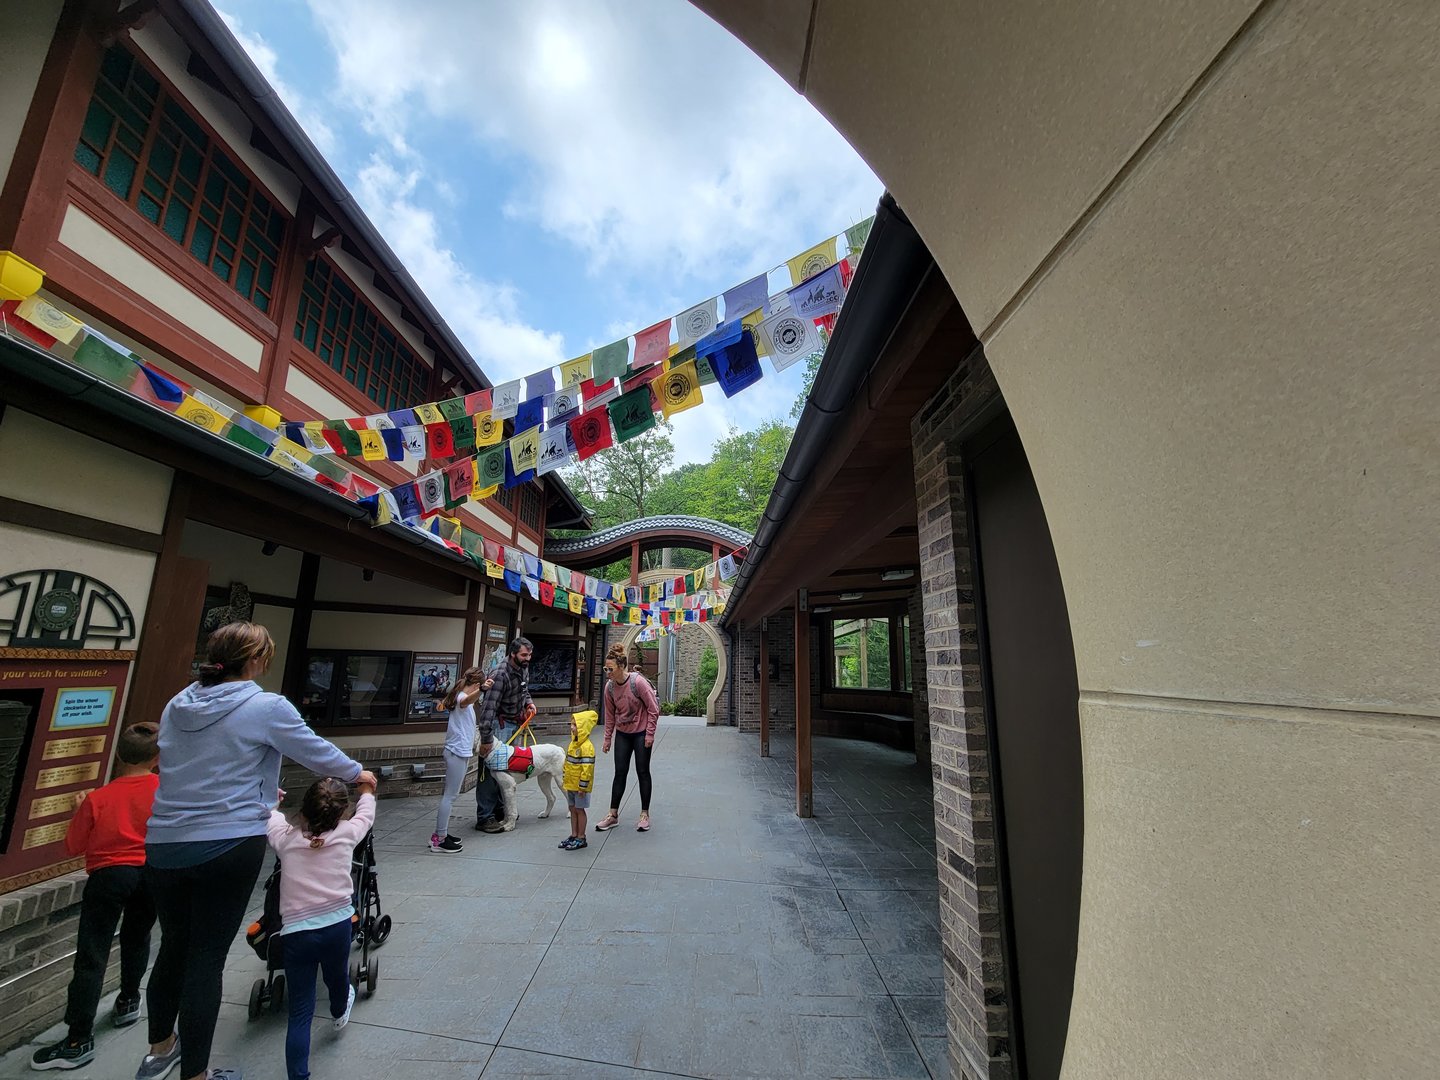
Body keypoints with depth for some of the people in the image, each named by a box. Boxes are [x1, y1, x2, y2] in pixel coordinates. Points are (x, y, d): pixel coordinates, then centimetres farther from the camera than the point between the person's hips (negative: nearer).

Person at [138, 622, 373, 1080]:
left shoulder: (177, 706, 5)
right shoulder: (267, 707, -14)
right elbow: (318, 753, -5)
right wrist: (358, 773, 14)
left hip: (163, 846, 6)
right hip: (227, 848, -6)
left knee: (173, 947, 24)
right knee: (207, 957, 6)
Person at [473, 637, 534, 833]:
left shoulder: (524, 668, 2)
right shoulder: (500, 675, -25)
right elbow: (488, 707, -27)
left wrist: (528, 701, 2)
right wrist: (486, 738, -27)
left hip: (513, 723, 8)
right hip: (499, 723, -8)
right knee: (490, 769, -5)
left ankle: (499, 808, 27)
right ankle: (484, 817, 3)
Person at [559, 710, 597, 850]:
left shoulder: (587, 746, -23)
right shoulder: (573, 743, 6)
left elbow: (587, 768, -24)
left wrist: (582, 786, -22)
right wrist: (565, 780, 17)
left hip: (580, 786, -8)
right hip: (570, 784, 8)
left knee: (579, 810, 3)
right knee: (573, 809, 16)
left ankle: (581, 838, 16)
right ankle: (574, 835, 29)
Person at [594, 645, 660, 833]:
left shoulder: (638, 682, -23)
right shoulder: (609, 687, -7)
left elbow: (653, 709, -17)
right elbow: (610, 714, 6)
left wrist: (649, 734, -15)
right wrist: (607, 738, 7)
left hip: (641, 733, -4)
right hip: (622, 733, 4)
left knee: (642, 772, 5)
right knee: (620, 772, 9)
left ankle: (645, 814, 19)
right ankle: (613, 814, 19)